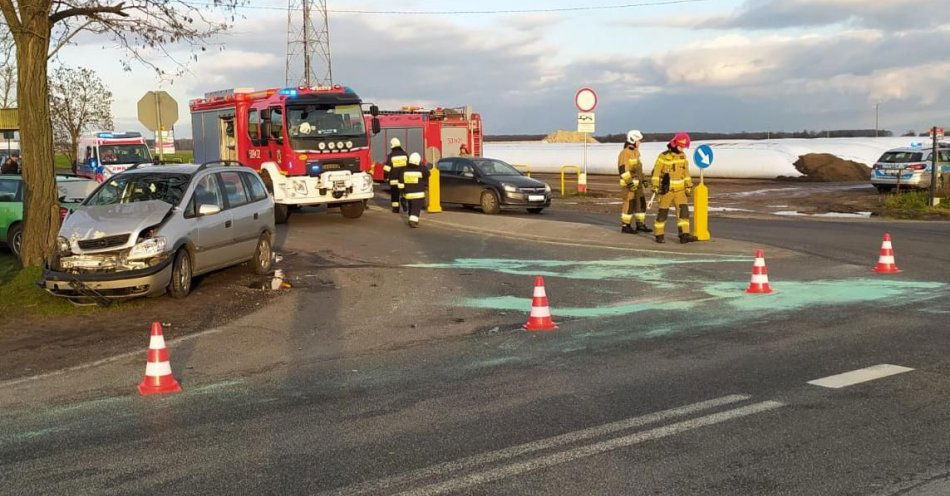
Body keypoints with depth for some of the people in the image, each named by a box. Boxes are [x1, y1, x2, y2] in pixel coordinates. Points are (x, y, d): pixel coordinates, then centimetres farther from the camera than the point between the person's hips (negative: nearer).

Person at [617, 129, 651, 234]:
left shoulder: (635, 152, 15)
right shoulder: (625, 153, -15)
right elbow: (623, 169, -20)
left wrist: (642, 180, 21)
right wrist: (629, 182, -25)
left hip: (637, 183, 9)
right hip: (629, 183, -9)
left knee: (641, 203, 8)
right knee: (629, 204, -6)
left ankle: (640, 225, 14)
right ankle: (625, 226, 1)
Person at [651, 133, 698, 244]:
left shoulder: (683, 156, 8)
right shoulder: (664, 156, -9)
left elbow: (686, 172, 15)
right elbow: (656, 172, -8)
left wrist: (688, 187, 11)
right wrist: (655, 187, -13)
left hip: (680, 190, 5)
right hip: (666, 190, -5)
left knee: (683, 211, -6)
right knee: (663, 213, 2)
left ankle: (684, 235, -8)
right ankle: (659, 235, 14)